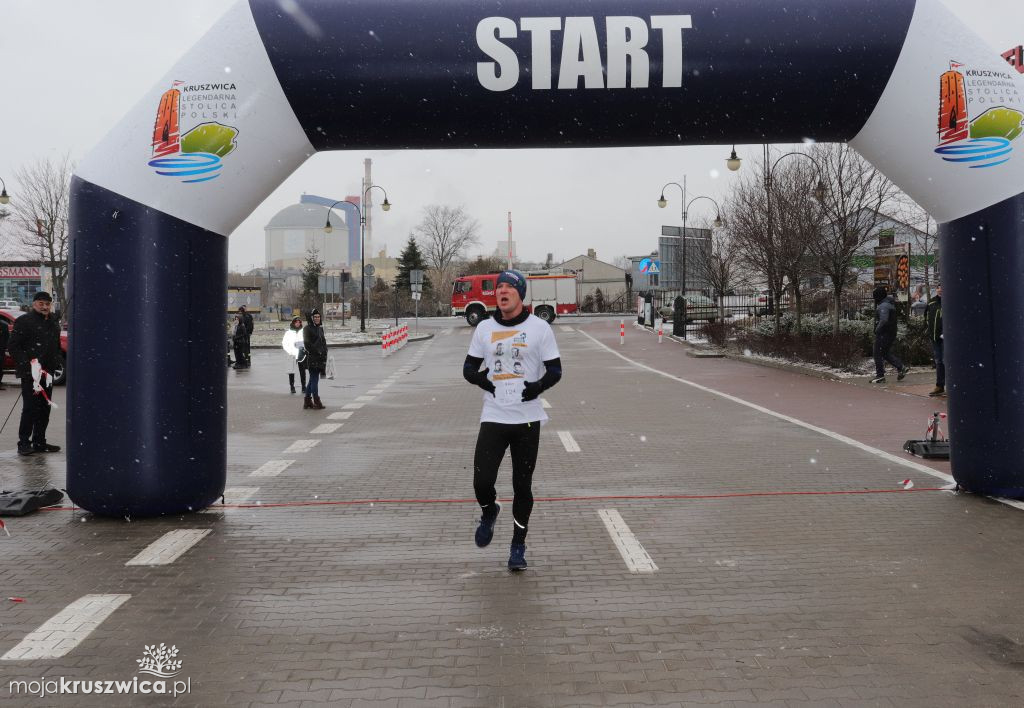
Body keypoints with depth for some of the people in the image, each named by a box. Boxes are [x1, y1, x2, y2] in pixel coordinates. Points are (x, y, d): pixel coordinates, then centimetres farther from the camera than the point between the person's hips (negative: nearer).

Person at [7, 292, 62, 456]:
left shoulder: (54, 323, 17)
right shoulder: (24, 321, -5)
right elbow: (13, 346, -8)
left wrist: (55, 362, 9)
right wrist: (27, 364, -16)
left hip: (47, 373, 7)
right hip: (30, 373, -7)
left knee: (45, 408, 9)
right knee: (30, 408, -9)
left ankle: (39, 442, 16)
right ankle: (24, 443, -2)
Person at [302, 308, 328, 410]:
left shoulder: (320, 329, 17)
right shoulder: (307, 329, -6)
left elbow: (324, 342, 19)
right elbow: (307, 344, -13)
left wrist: (324, 353, 5)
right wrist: (317, 352, -15)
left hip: (320, 359, 8)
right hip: (312, 358, -8)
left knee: (313, 379, 12)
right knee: (314, 379, -7)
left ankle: (307, 401, 19)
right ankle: (316, 402, -5)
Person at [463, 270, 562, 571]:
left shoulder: (539, 328, -1)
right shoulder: (484, 328, 8)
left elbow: (555, 369, 1)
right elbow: (469, 367, 13)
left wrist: (537, 387, -19)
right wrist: (484, 380, -8)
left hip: (527, 419, -2)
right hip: (493, 418, 2)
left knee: (523, 485, 5)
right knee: (482, 482, -8)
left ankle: (518, 546, 23)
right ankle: (489, 512, 28)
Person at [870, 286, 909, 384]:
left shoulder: (883, 306, -19)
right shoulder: (890, 304, 13)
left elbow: (884, 320, -30)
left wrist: (877, 329, -19)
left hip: (884, 333, -10)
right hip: (892, 333, 10)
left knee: (878, 354, -1)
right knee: (886, 353, 19)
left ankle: (880, 376, 2)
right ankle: (901, 367, 11)